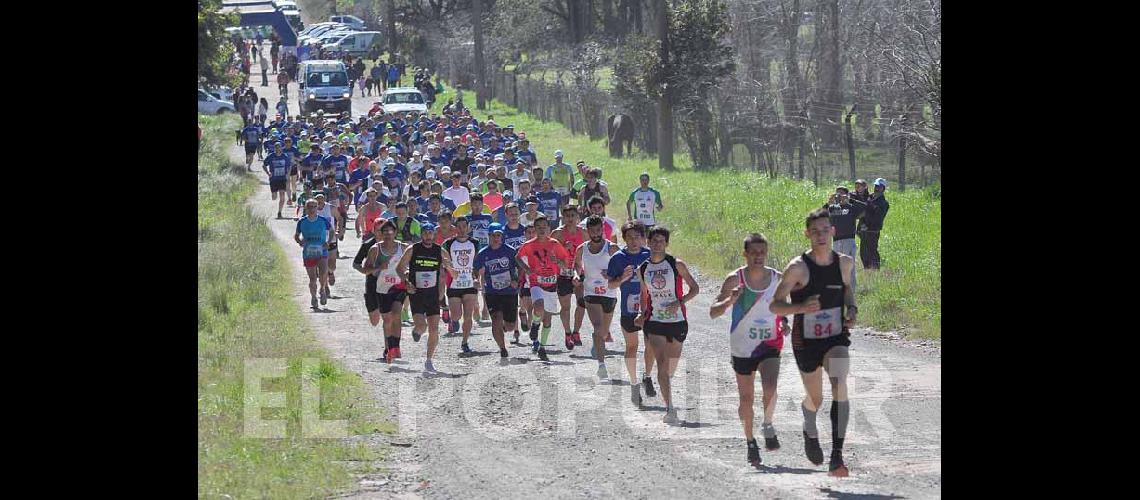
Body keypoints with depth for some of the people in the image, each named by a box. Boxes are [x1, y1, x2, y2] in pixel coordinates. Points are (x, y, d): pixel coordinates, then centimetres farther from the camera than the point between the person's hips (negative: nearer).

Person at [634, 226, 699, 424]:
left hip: (677, 320, 0)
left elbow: (694, 288, 1)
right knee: (662, 364, -15)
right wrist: (642, 314, 5)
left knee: (671, 367, 11)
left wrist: (680, 302, -15)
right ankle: (670, 409, -20)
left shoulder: (676, 265, -3)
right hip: (655, 321, 0)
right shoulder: (643, 269, 5)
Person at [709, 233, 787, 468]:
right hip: (742, 348, 0)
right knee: (746, 398, 8)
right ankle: (750, 442, 28)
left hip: (769, 345, 0)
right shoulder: (735, 280, -9)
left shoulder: (778, 279, -2)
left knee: (770, 388, -24)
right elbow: (713, 312, -10)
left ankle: (768, 426, 2)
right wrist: (729, 301, -29)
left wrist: (784, 321, -6)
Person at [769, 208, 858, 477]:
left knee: (840, 388, -23)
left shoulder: (845, 263, -1)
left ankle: (837, 456, -25)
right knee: (815, 399, 11)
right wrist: (801, 307, -29)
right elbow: (774, 306, -11)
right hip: (806, 341, -1)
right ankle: (810, 432, 50)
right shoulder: (798, 267, -14)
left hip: (837, 338, 1)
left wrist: (852, 309, 3)